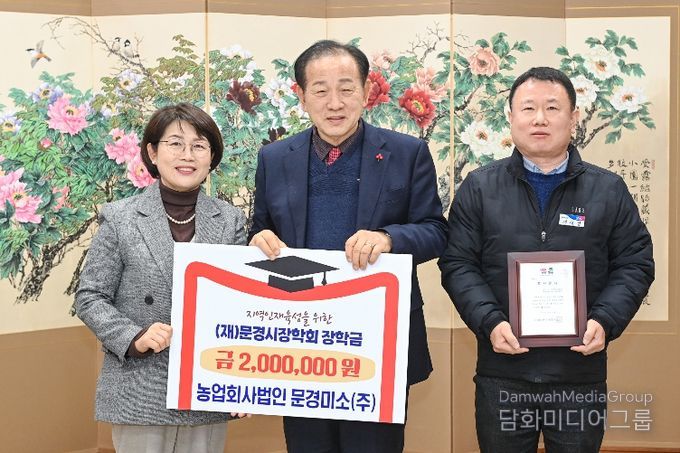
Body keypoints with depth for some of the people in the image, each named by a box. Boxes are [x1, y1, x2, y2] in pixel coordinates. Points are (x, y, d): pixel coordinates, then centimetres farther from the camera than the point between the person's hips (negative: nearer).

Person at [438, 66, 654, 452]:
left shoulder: (609, 190, 5)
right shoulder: (479, 188, 3)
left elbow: (634, 264, 5)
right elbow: (458, 264, 1)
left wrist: (604, 322, -12)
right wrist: (490, 322, -15)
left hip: (581, 371, 1)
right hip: (502, 370, 0)